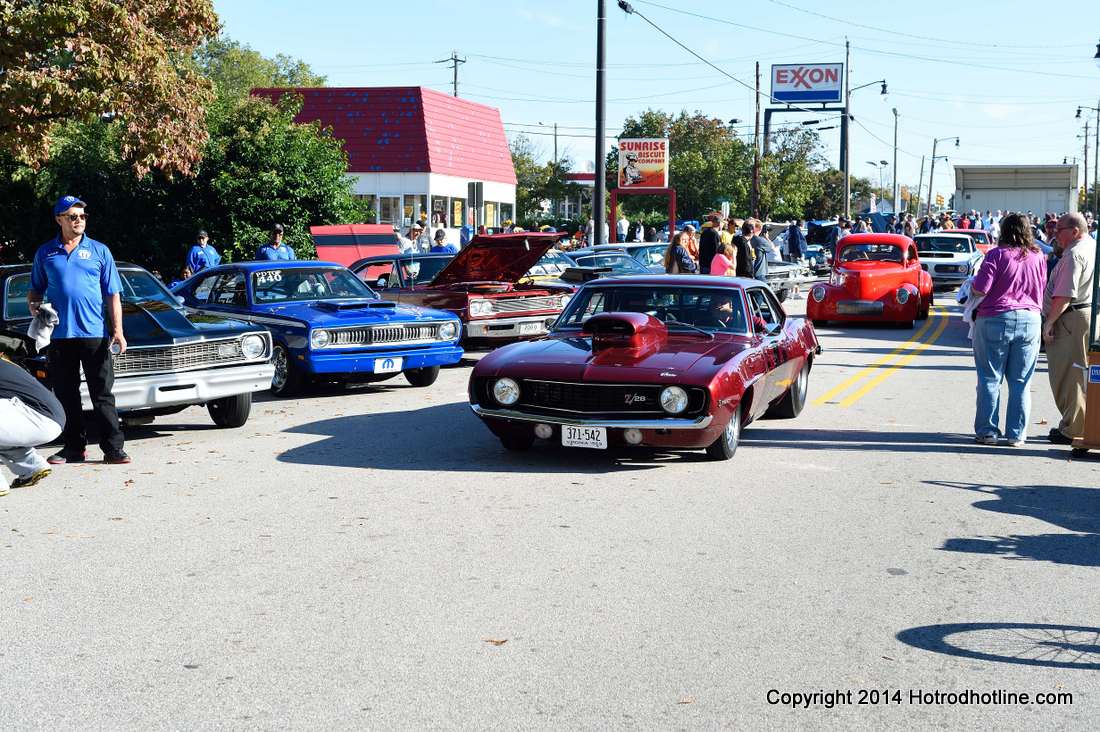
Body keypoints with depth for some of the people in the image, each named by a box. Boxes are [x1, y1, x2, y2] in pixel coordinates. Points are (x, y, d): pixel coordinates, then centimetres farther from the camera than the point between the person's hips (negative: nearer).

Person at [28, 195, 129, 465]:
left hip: (95, 334, -2)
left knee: (102, 394, -2)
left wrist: (118, 330, -4)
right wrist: (34, 306, -4)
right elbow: (35, 289, 19)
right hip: (59, 335, 2)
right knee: (66, 395, 8)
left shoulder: (99, 251, 7)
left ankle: (113, 448, -1)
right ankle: (74, 447, 17)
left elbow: (113, 295, 6)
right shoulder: (45, 253, 11)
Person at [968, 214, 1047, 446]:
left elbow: (980, 289, -13)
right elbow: (1042, 290, 10)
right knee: (1021, 382, 8)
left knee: (990, 379, 6)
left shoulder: (997, 255, -9)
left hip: (995, 320, -3)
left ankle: (987, 431, 7)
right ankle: (1017, 435, 10)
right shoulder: (1038, 257, 3)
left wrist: (972, 287, 8)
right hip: (1030, 321, 3)